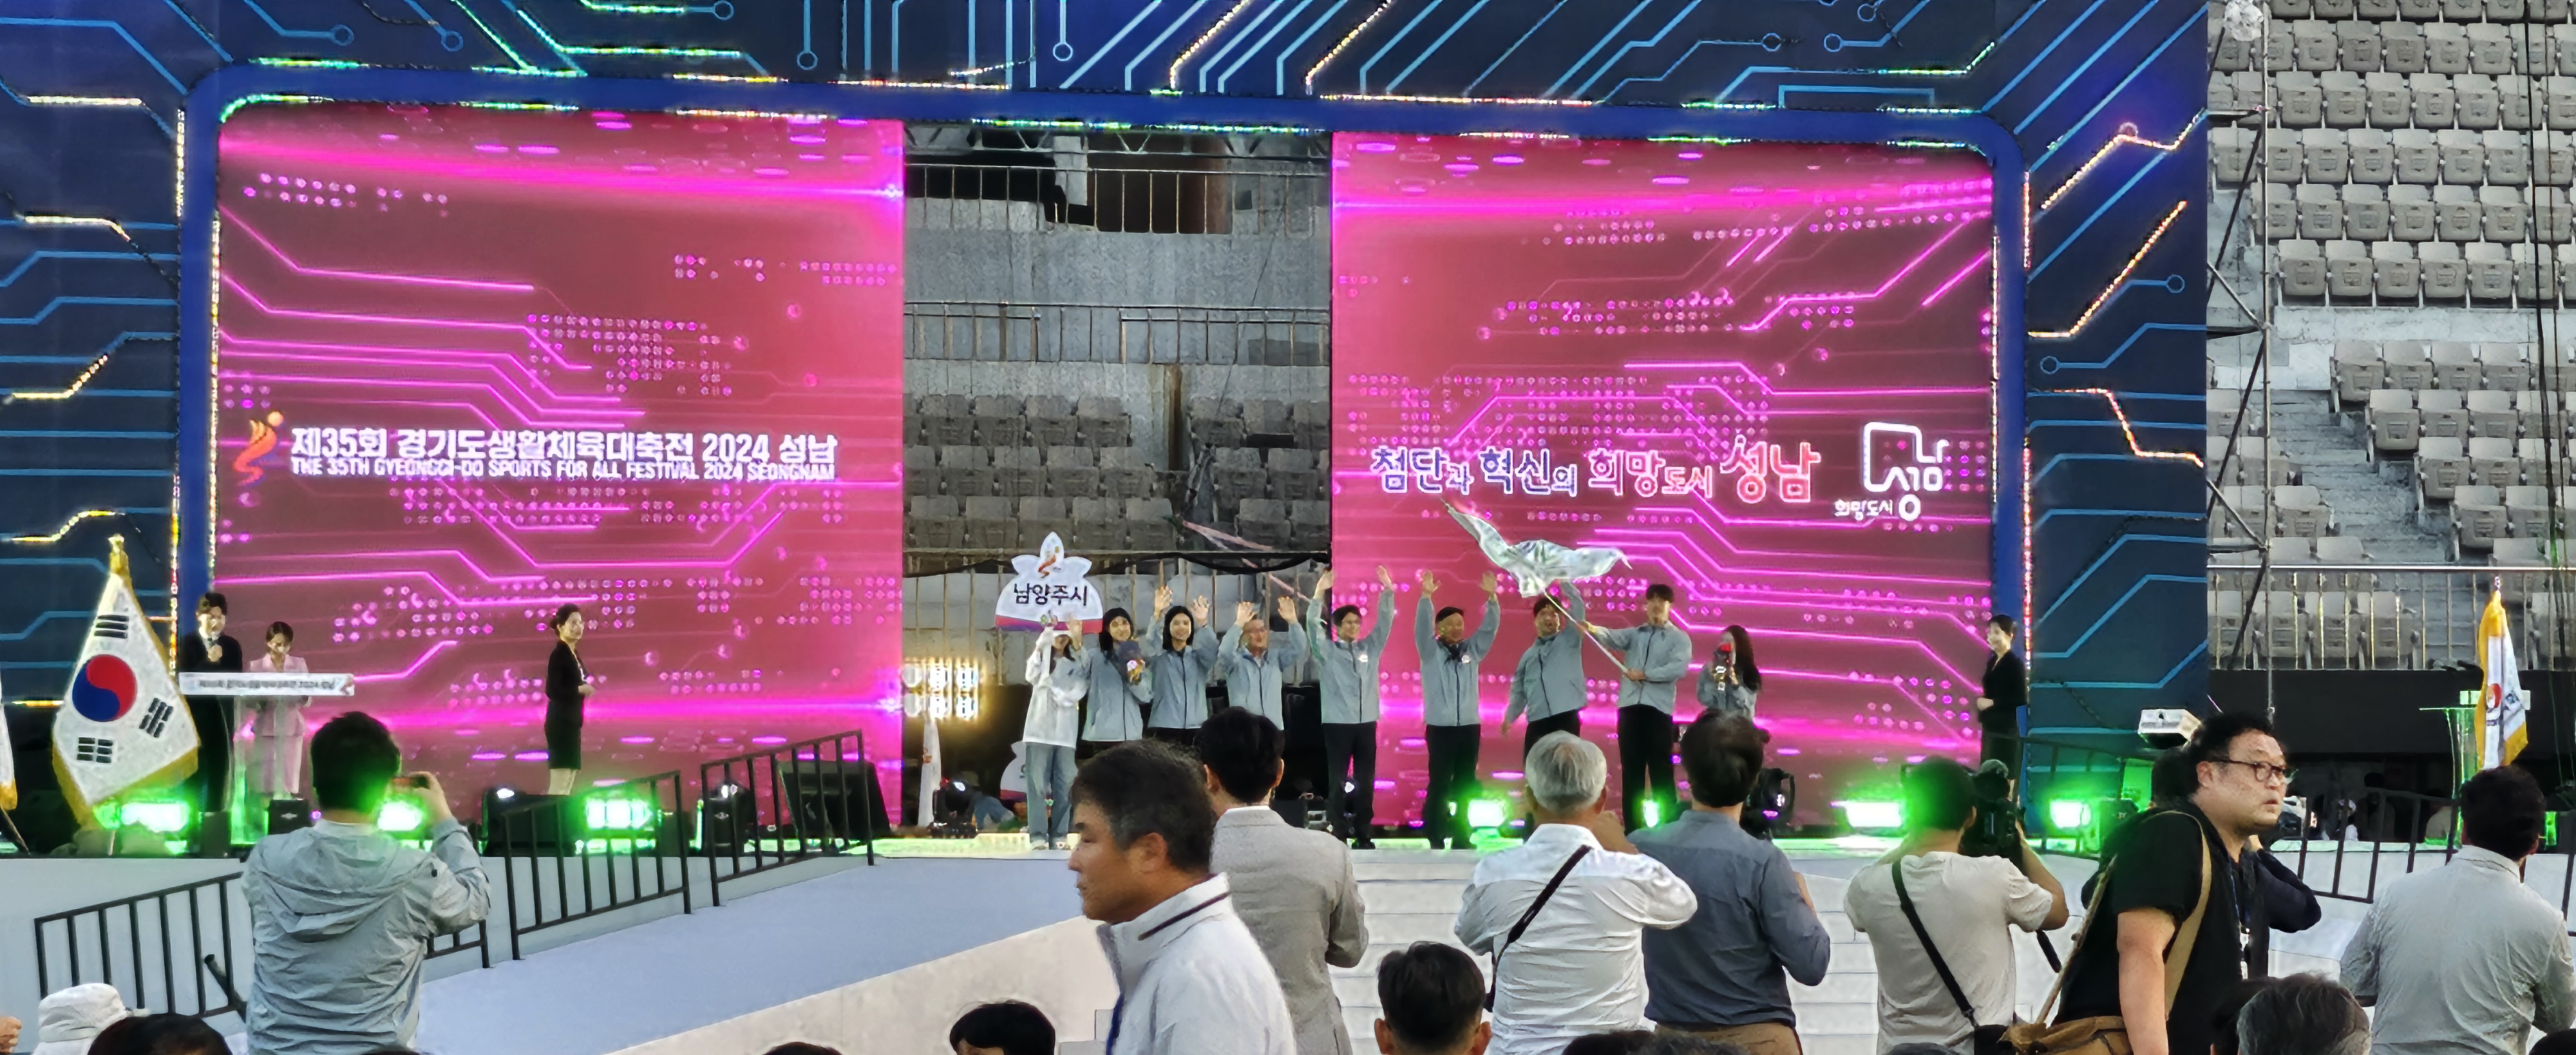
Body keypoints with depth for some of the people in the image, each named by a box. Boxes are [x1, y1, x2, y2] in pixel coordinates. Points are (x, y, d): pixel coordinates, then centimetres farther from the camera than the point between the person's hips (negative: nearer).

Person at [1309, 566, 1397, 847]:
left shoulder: (1370, 648, 12)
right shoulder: (1327, 651, 2)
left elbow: (1385, 623, 7)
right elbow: (1313, 627, -11)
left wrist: (1388, 591, -6)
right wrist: (1319, 594, -24)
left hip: (1367, 723, 4)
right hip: (1338, 724, -4)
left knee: (1366, 781, 4)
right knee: (1337, 781, -3)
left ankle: (1363, 835, 9)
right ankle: (1337, 836, 0)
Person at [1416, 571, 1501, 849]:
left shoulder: (1471, 651, 11)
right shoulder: (1430, 651, 1)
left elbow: (1489, 627, 3)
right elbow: (1422, 627, -14)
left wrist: (1492, 597, -11)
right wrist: (1426, 596, -27)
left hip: (1470, 726, 4)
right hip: (1440, 727, -4)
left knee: (1465, 783, 6)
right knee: (1440, 783, -5)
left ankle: (1460, 834, 11)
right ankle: (1435, 836, -3)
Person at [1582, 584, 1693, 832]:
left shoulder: (1680, 638, 6)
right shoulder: (1634, 634, 15)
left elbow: (1679, 668, -10)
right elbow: (1614, 638, -6)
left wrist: (1645, 674, -17)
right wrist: (1594, 631, -28)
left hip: (1658, 709, -3)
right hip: (1630, 707, 3)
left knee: (1661, 770, -4)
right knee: (1631, 770, 4)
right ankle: (1633, 828, 7)